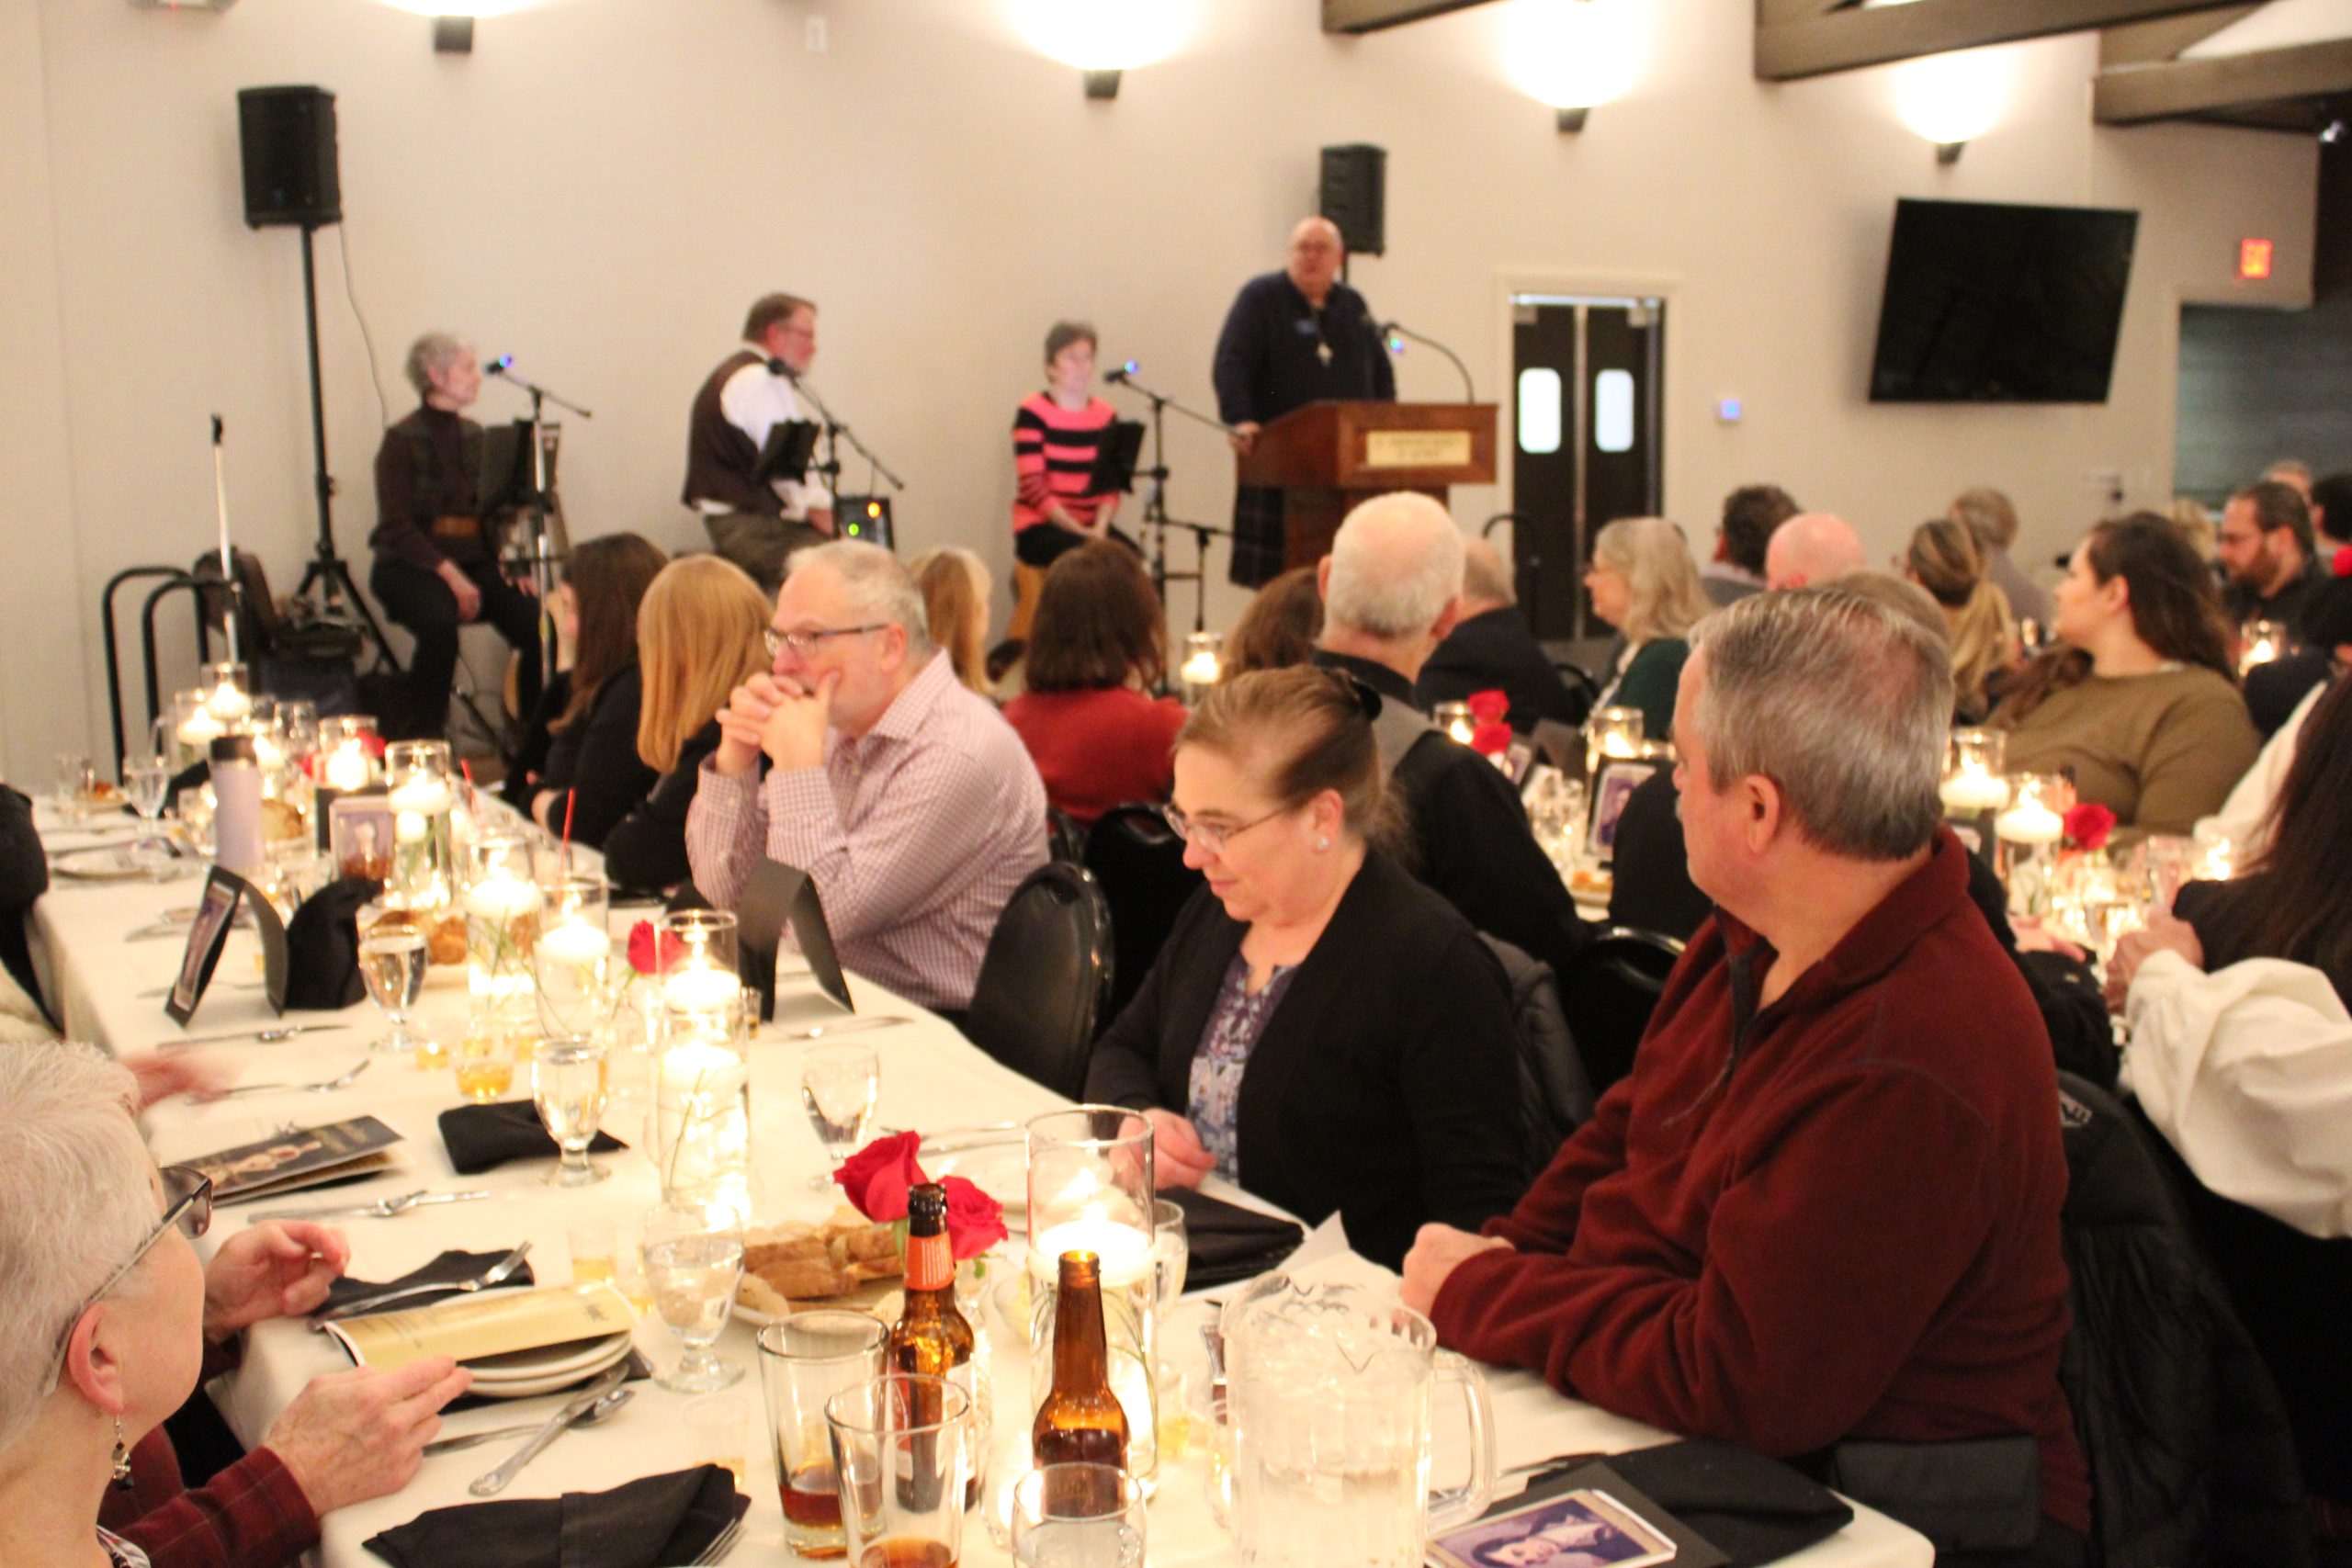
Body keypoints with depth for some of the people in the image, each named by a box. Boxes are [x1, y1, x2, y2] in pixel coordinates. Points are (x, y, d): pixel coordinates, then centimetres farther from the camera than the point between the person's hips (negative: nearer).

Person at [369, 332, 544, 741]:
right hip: (411, 565, -5)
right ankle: (422, 738, -20)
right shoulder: (401, 440, -4)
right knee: (440, 622, -35)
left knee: (534, 620, -21)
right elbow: (397, 525, -12)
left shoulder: (474, 437, 14)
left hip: (473, 560, 5)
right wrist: (450, 575, -22)